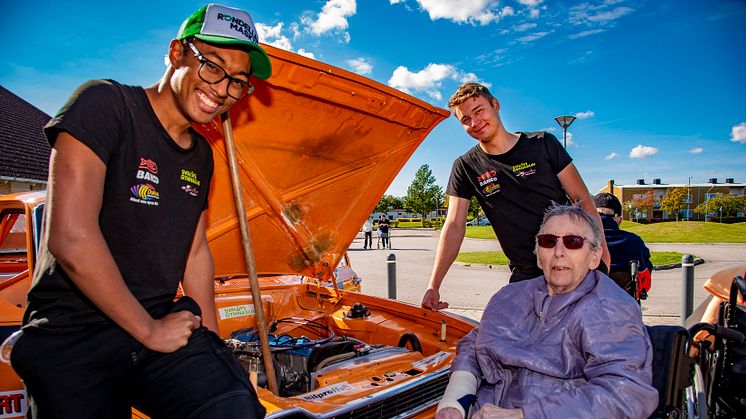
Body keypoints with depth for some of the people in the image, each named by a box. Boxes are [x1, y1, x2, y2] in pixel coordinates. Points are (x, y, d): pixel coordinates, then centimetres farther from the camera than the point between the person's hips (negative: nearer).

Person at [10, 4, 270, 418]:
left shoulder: (201, 154, 11)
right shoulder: (105, 104, -11)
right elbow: (71, 239, -20)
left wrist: (212, 340, 14)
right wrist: (148, 329, -12)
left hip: (162, 324, 4)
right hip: (71, 338, -3)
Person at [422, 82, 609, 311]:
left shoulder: (543, 144, 1)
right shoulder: (465, 167, 2)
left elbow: (583, 200, 3)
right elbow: (454, 227, -4)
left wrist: (600, 250, -9)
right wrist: (433, 286, -11)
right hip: (525, 276, 1)